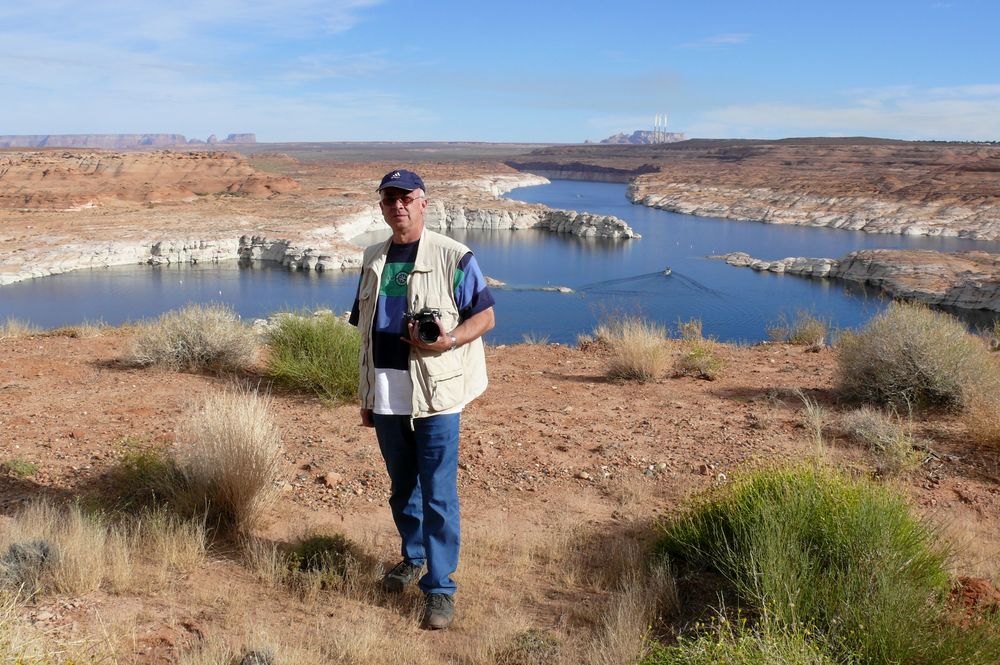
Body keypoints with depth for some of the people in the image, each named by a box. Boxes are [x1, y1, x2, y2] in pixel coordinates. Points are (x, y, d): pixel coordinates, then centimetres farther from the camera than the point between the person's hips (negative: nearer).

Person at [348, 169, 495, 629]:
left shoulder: (454, 257, -6)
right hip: (385, 397, 5)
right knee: (401, 487, 18)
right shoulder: (373, 261, 11)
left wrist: (448, 341, -22)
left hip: (435, 397, -5)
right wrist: (365, 396, 16)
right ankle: (413, 558, 39)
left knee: (438, 496, -2)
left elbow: (485, 316, -4)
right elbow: (366, 333, 15)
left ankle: (440, 588, 8)